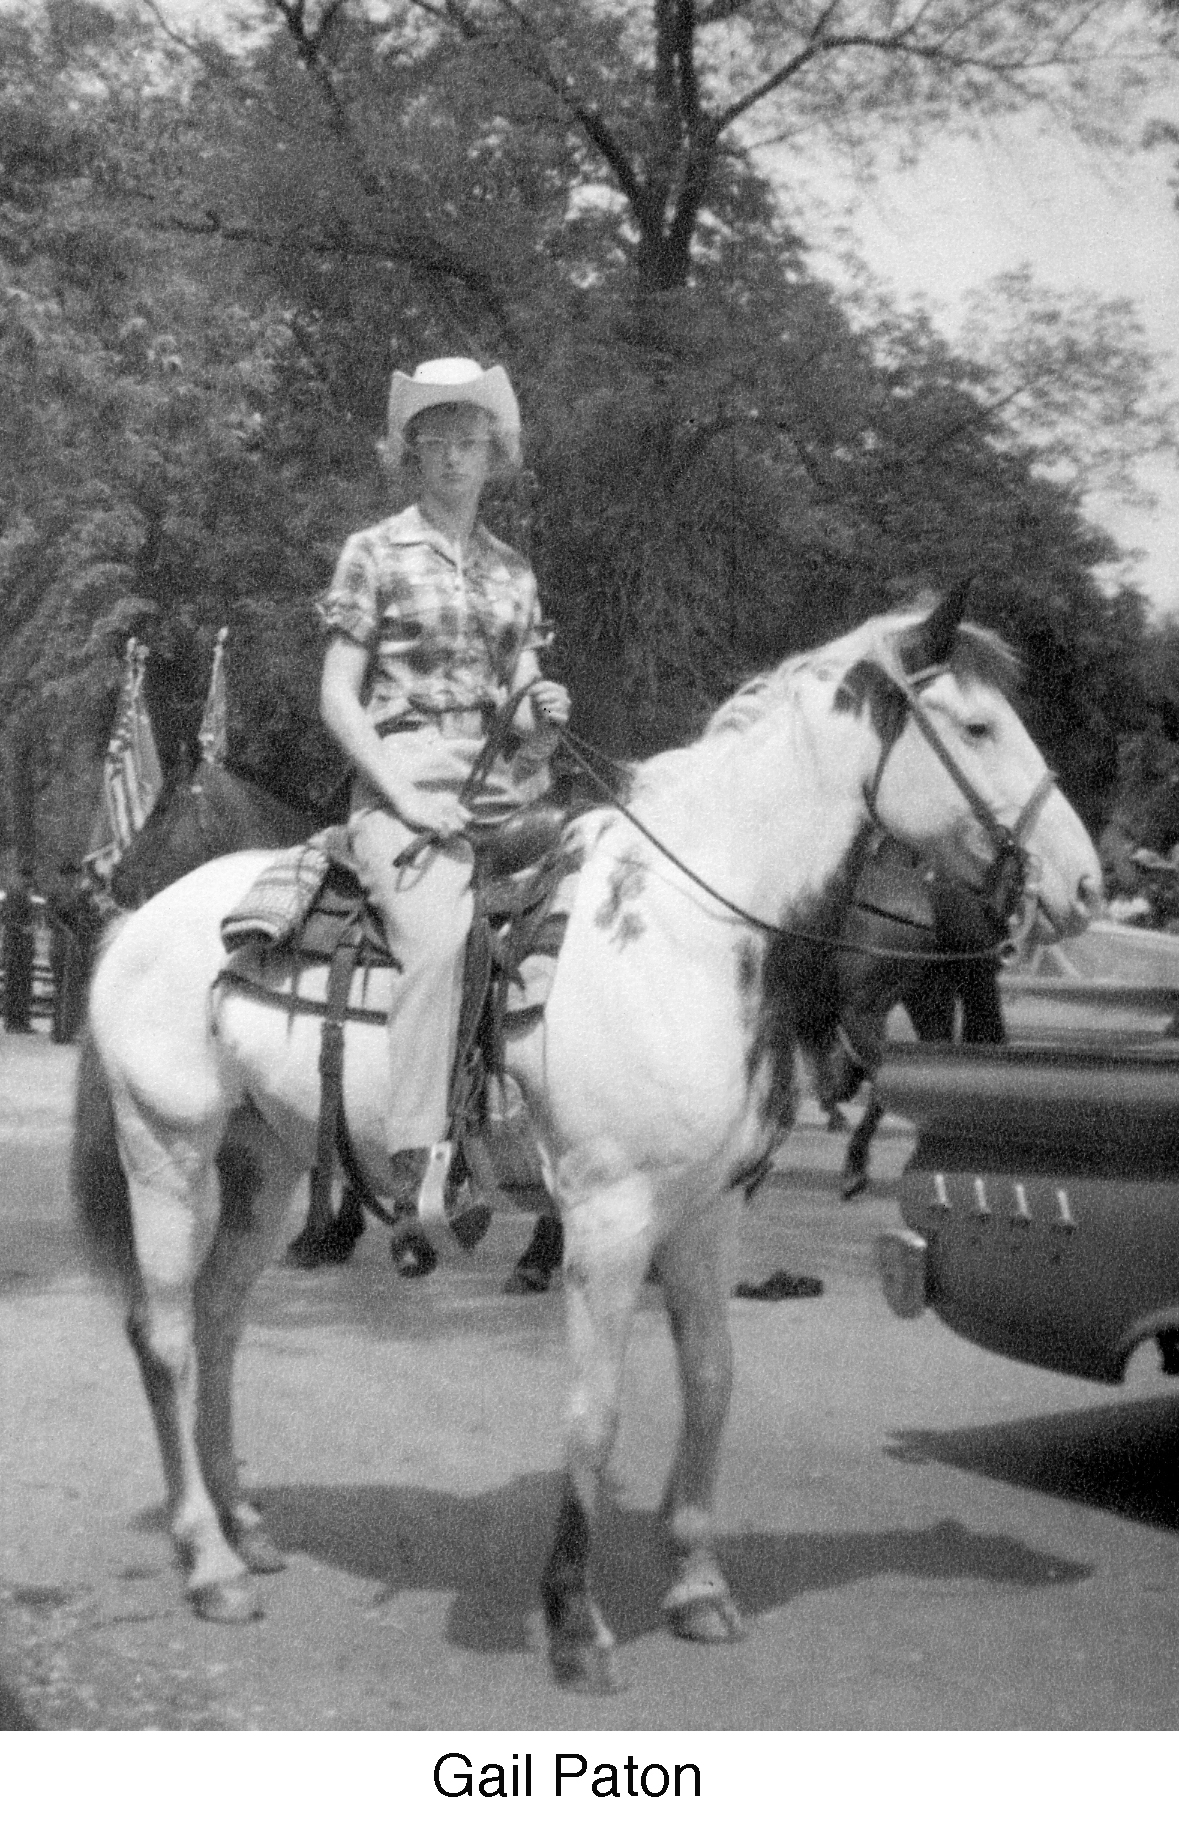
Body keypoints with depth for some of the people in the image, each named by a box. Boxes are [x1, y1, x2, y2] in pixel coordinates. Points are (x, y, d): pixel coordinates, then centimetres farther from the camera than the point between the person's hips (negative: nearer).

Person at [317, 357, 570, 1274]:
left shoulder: (515, 571, 19)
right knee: (440, 935, -31)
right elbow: (337, 698, 1)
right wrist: (405, 794, -10)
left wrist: (547, 711, -1)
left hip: (504, 788, 5)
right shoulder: (377, 553, 6)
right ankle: (415, 1179, -30)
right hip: (404, 783, -5)